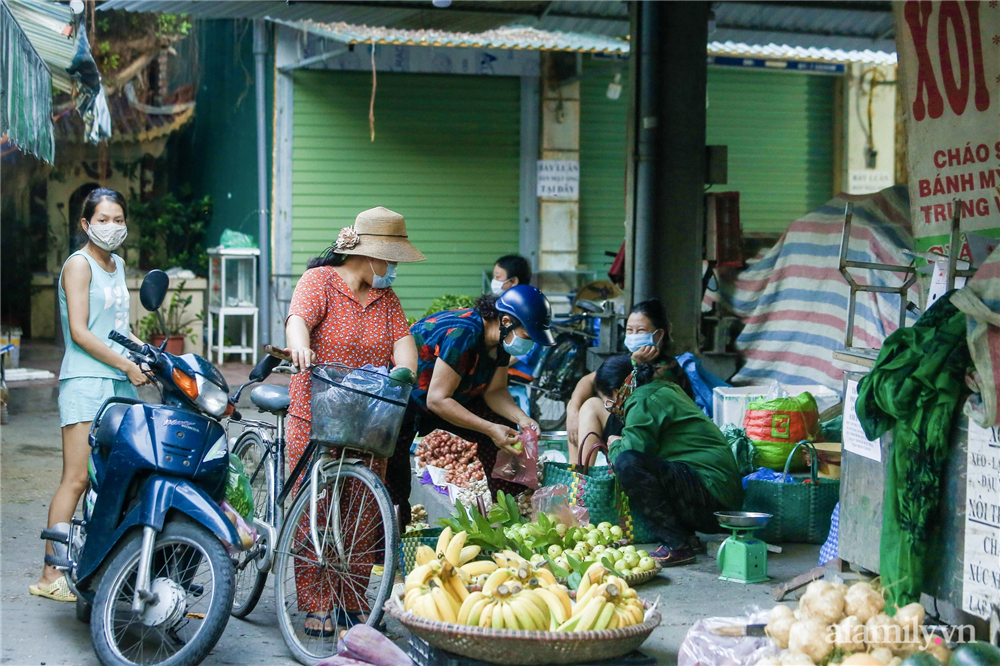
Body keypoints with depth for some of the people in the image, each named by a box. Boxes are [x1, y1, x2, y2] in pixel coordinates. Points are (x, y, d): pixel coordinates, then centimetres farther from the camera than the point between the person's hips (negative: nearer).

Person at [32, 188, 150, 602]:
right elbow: (79, 332, -12)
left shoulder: (117, 265, 20)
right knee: (77, 479, -10)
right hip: (86, 381, -8)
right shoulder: (79, 264, -4)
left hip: (121, 382, 8)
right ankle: (50, 575, -7)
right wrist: (128, 365, -13)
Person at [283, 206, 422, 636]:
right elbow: (298, 318, -21)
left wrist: (403, 368, -21)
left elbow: (403, 340, 1)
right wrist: (300, 346, -44)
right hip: (315, 418, -5)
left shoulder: (385, 297, 14)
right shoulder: (320, 280, -3)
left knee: (363, 512, 5)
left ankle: (353, 604, 15)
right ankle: (315, 606, 3)